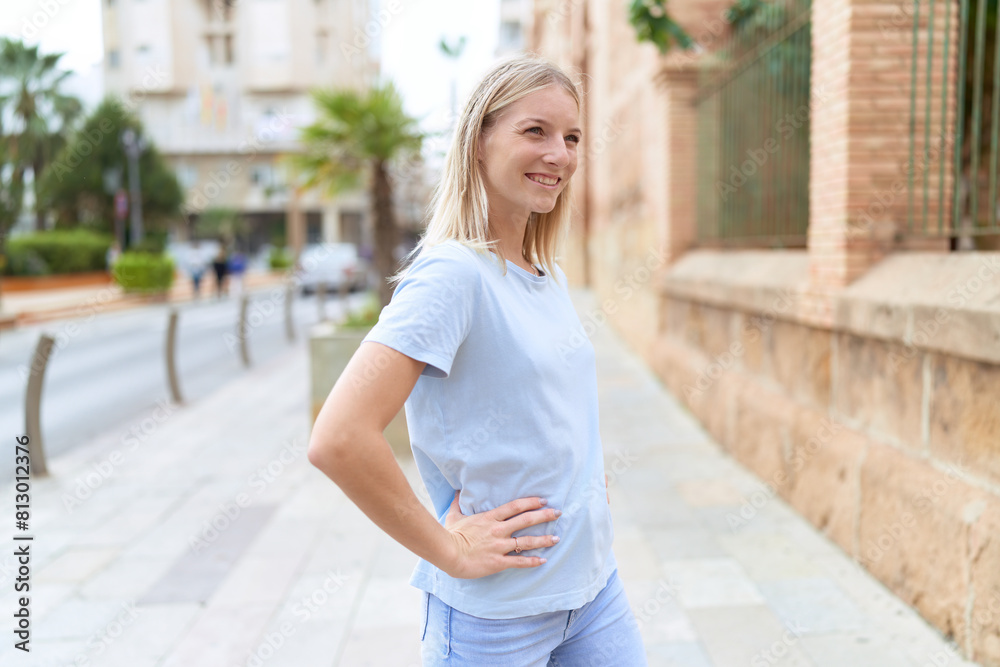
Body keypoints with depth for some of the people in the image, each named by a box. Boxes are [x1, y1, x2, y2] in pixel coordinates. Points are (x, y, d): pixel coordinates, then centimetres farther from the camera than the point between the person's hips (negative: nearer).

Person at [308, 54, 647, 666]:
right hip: (497, 616, -6)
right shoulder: (452, 272, -20)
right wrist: (447, 548, -20)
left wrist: (592, 477, 7)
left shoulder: (550, 274, 4)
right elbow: (338, 439, -30)